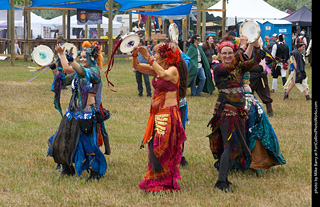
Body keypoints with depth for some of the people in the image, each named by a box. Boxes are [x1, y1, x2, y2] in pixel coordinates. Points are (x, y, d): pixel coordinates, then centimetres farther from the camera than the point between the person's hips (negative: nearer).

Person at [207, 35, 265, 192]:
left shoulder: (239, 67, 11)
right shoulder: (218, 69, -7)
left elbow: (256, 61, 4)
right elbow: (230, 66, -26)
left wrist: (255, 44, -11)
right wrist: (242, 47, -26)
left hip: (238, 111, 7)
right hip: (225, 110, -7)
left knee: (233, 145, 8)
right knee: (230, 145, -13)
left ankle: (224, 179, 15)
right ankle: (221, 182, -13)